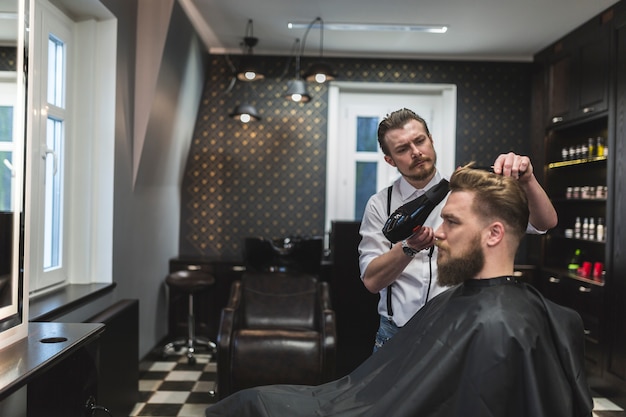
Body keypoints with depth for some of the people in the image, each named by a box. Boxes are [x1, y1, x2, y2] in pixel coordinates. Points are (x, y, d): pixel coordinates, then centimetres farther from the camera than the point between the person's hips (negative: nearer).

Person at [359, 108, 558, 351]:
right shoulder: (379, 205, 0)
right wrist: (409, 248, -24)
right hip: (398, 333, 1)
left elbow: (545, 223, -7)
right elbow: (371, 281, -7)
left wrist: (527, 180, -26)